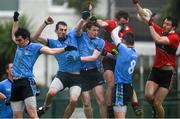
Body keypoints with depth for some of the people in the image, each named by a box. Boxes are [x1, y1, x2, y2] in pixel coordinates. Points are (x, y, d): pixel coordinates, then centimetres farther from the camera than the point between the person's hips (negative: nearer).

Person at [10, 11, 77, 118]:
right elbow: (14, 34, 37)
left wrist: (65, 49, -22)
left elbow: (51, 51, -10)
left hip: (27, 82, -7)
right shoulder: (19, 45, 17)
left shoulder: (35, 47, -1)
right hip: (16, 83, 7)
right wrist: (15, 20, 34)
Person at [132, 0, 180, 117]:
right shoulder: (160, 31, 2)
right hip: (156, 69, 5)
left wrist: (151, 25, -21)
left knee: (157, 103, -8)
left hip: (168, 73, -5)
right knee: (148, 95, -15)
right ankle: (156, 110, 17)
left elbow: (158, 40, -31)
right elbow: (145, 17, 7)